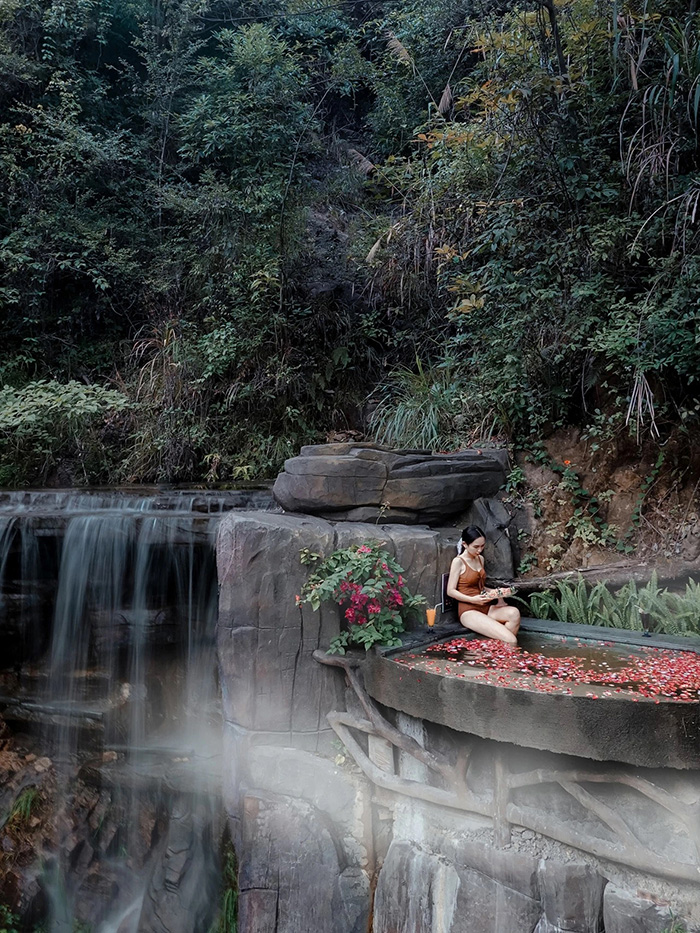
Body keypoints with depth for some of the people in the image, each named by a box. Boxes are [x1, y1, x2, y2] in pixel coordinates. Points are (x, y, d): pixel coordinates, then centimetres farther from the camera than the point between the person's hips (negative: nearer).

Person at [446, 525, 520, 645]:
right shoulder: (458, 562, -6)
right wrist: (473, 599, -20)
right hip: (469, 611, -7)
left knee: (514, 612, -28)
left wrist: (493, 592, 4)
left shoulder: (480, 559, 15)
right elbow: (451, 591, -8)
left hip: (486, 608, 7)